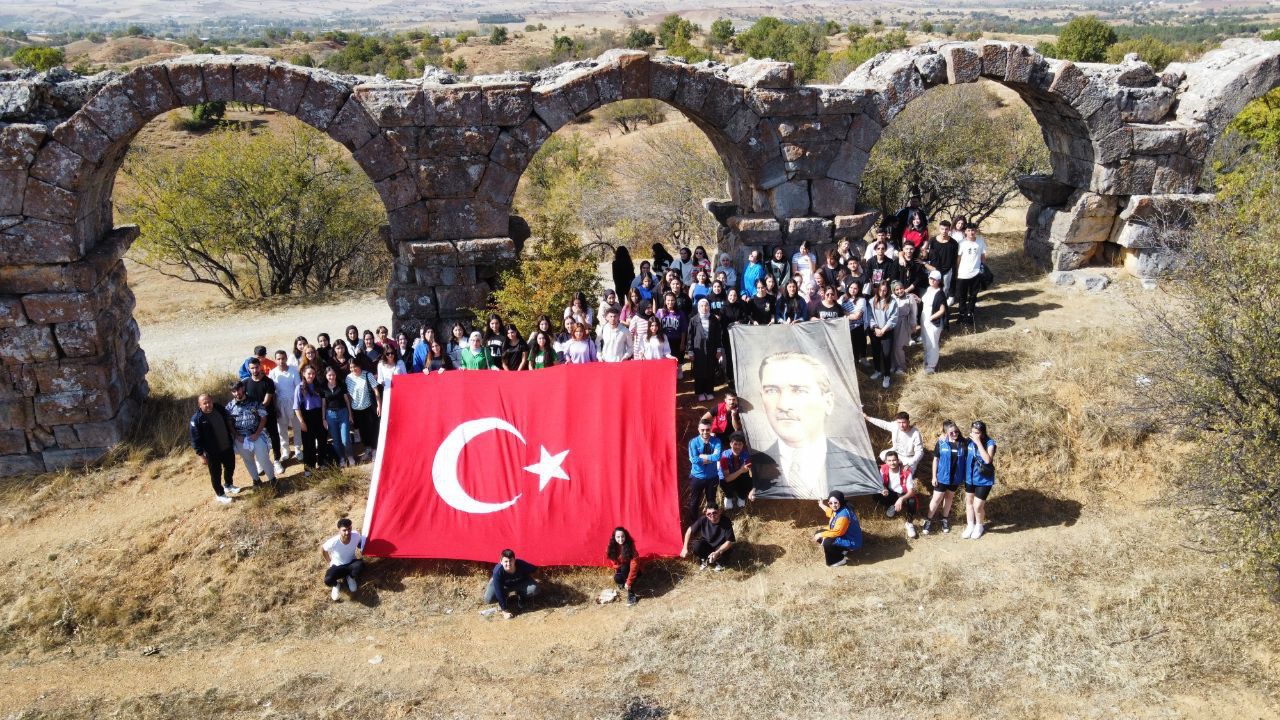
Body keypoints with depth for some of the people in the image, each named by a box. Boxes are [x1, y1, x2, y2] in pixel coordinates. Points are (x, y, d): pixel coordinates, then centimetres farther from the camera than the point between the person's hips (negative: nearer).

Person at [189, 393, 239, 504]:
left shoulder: (220, 410, -4)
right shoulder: (196, 419, -21)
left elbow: (229, 424, 11)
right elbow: (195, 439, -17)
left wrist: (233, 439, 14)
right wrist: (201, 455, -17)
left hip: (227, 447, 6)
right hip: (212, 452, -5)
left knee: (230, 467, 23)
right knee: (216, 473, 8)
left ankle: (228, 485, 49)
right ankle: (219, 494, 29)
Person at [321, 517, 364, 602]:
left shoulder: (356, 536, -25)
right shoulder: (333, 542, -31)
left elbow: (360, 542, 2)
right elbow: (322, 549, -8)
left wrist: (360, 554, -11)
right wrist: (330, 562, 0)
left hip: (351, 564, 2)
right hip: (337, 566, -2)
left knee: (360, 564, -35)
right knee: (328, 580, -33)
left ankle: (350, 578, 3)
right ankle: (336, 584, 9)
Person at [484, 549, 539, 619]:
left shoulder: (521, 565, -35)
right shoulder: (498, 571, -38)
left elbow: (535, 569, -11)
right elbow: (499, 592, -32)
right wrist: (504, 611, -29)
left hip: (519, 582, 1)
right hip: (503, 585, -1)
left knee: (534, 589, -27)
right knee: (488, 599, -23)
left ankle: (520, 596, 8)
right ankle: (505, 597, 10)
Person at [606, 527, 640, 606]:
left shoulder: (630, 546, -26)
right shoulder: (612, 547, -15)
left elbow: (634, 564, -31)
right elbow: (613, 561, 1)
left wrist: (629, 581, -34)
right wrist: (617, 569, -15)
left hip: (629, 570, -3)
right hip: (620, 569, 3)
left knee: (624, 568, -34)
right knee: (617, 578, -29)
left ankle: (631, 594, -24)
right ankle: (622, 583, 9)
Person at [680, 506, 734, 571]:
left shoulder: (726, 522, -26)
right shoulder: (703, 520, -21)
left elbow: (729, 542, -26)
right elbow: (690, 530, -8)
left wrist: (718, 552, -40)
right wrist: (685, 548, -12)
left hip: (720, 547, -1)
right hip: (706, 546, 1)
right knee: (695, 545, -29)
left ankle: (719, 563, 3)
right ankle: (705, 560, 3)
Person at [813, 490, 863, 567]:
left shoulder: (843, 515, -32)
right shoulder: (838, 509, -1)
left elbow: (836, 532, -31)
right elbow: (832, 513, 24)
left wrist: (821, 535, -22)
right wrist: (822, 506, 31)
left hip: (851, 542, -10)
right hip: (843, 536, 10)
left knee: (827, 543, -32)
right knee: (818, 534, 8)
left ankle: (840, 559, -6)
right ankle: (840, 551, 13)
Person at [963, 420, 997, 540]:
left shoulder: (989, 443, -20)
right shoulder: (969, 441, -7)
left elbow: (987, 460, -35)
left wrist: (978, 443, -35)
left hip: (984, 480, -5)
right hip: (970, 477, 5)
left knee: (977, 506, -2)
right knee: (969, 501, 18)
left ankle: (979, 526, 26)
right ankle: (970, 526, 37)